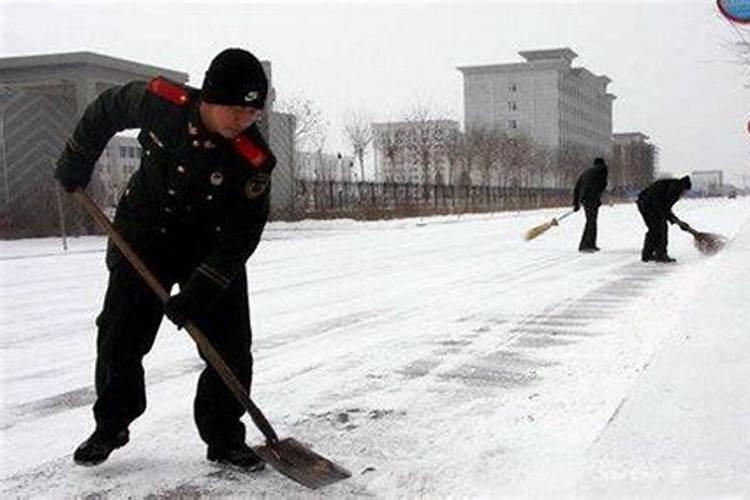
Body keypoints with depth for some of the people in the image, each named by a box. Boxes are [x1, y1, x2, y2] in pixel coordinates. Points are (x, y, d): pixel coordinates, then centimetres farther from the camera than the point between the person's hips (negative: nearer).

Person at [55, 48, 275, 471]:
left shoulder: (254, 160, -26)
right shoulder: (160, 101, -21)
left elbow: (242, 233, -23)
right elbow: (106, 110, 1)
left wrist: (199, 292, -29)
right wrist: (76, 161, 9)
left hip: (214, 249, -1)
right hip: (144, 236, 1)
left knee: (231, 347, -6)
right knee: (120, 336, 3)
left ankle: (224, 438, 10)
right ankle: (111, 427, 24)